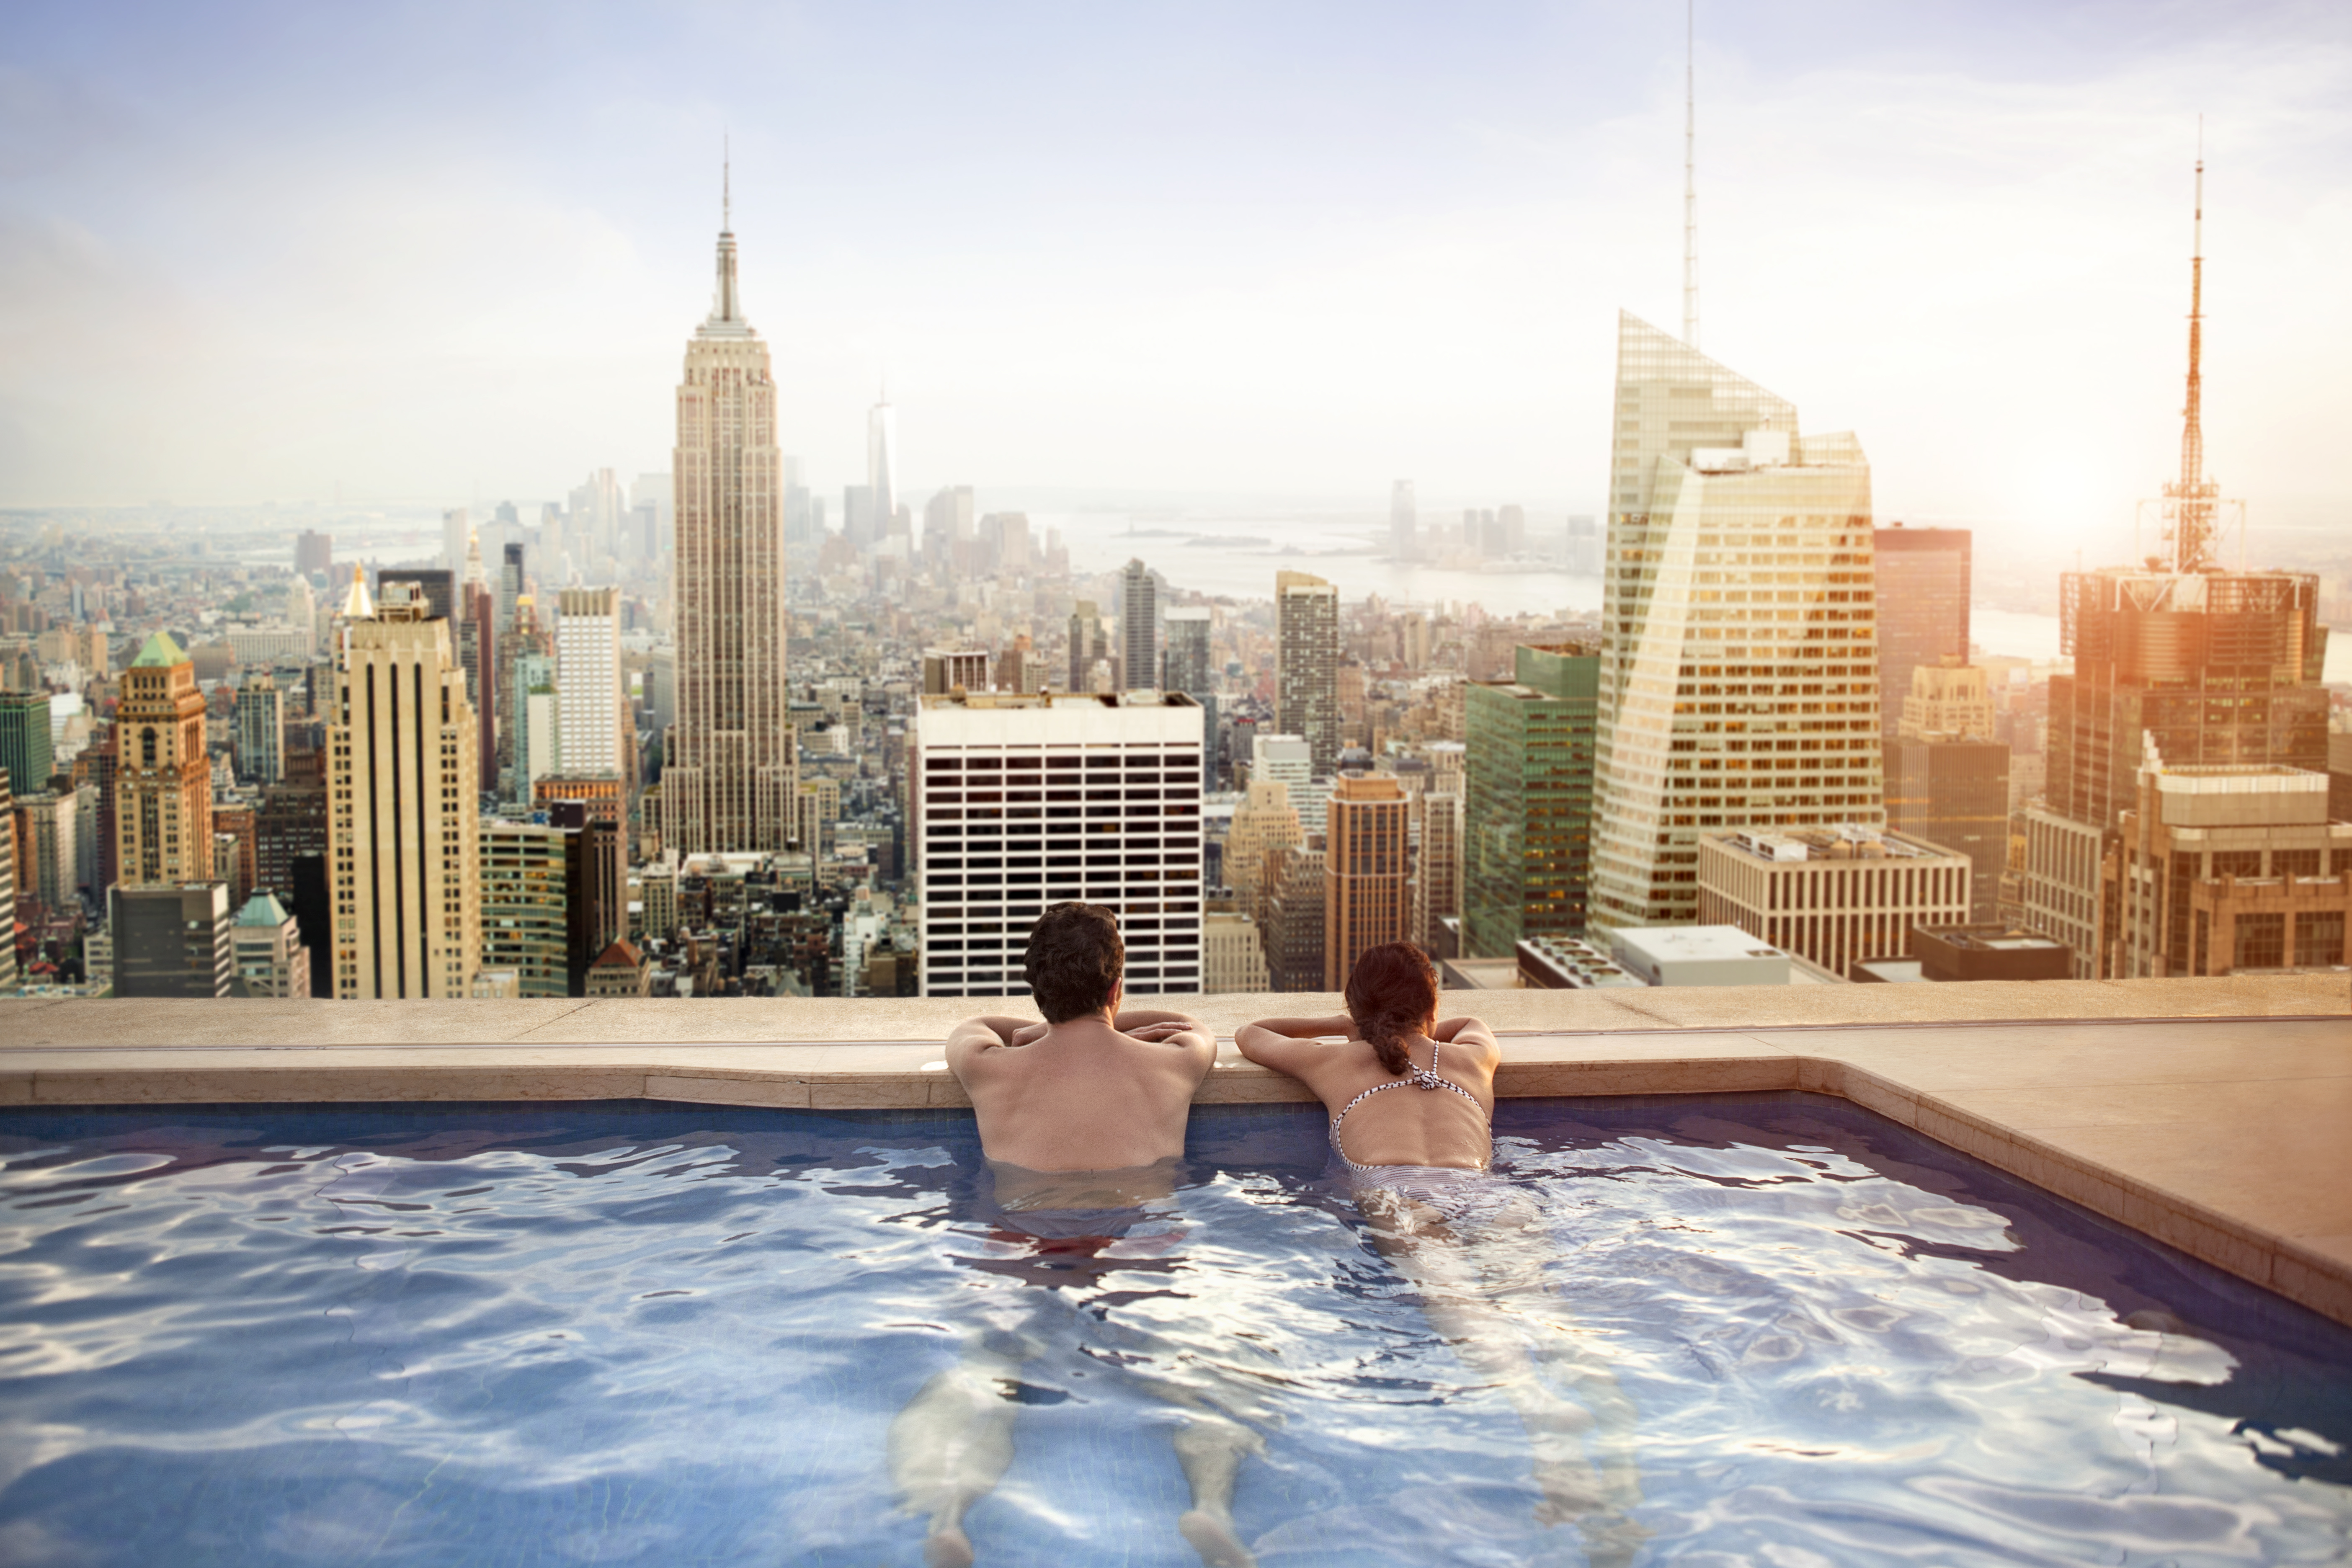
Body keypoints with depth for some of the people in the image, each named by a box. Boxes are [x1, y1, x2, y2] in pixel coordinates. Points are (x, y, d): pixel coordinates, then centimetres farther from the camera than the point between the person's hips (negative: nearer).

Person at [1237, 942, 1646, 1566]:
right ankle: (1611, 1417, -59)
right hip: (1492, 1194, 3)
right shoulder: (1471, 1057, 39)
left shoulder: (1334, 1061, 34)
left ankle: (1548, 1427, -63)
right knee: (1525, 1303, -25)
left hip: (1397, 1193, -2)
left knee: (1458, 1304, -30)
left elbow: (1249, 1034, 55)